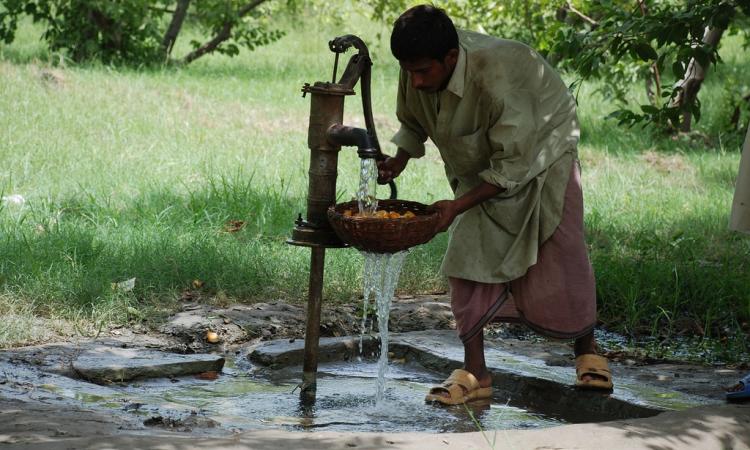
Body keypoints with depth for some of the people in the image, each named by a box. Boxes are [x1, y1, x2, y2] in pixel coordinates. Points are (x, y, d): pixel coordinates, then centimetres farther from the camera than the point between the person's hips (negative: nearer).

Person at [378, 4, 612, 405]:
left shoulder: (496, 79, -40)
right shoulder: (417, 70, -20)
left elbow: (513, 165, -34)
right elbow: (412, 123, 4)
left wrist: (457, 206, -37)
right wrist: (397, 162, -13)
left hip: (540, 150, -5)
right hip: (479, 169, 5)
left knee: (561, 257, -2)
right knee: (468, 255, -7)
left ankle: (588, 355, 21)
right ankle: (474, 374, -3)